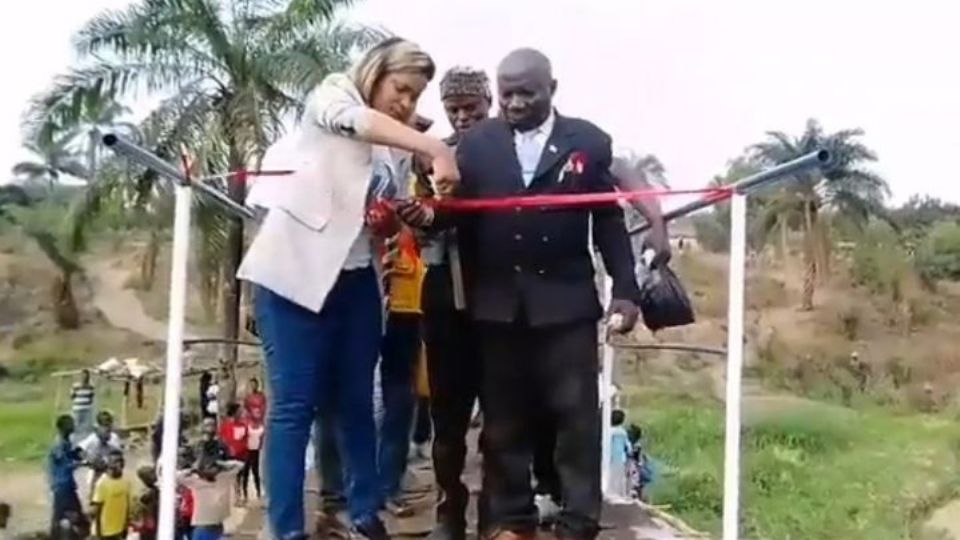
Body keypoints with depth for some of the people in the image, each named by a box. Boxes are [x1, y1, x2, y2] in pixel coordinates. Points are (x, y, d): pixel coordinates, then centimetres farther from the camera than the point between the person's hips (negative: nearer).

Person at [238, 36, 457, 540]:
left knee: (357, 401, 12)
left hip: (357, 280, 6)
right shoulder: (332, 96, 1)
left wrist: (402, 221, -3)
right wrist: (436, 149, -35)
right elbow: (358, 121, -23)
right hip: (298, 271, -6)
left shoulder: (396, 149, 16)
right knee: (294, 404, -4)